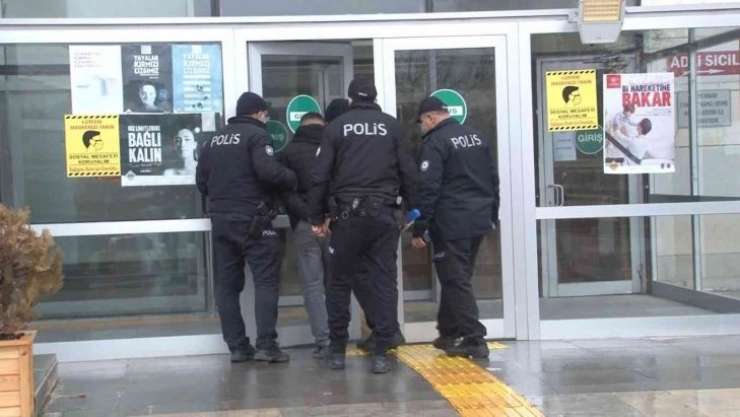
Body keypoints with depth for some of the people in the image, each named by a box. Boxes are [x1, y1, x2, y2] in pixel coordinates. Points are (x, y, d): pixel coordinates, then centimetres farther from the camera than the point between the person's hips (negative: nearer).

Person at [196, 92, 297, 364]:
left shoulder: (214, 140, 15)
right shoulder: (256, 134, -6)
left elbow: (201, 181, 15)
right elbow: (268, 171, -20)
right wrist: (293, 180, -4)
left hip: (220, 219, 7)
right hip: (251, 219, -6)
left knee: (228, 284, 8)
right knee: (266, 280, -3)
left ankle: (237, 347, 7)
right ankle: (266, 345, -9)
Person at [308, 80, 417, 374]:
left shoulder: (336, 127, 3)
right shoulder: (392, 126, 5)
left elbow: (321, 176, 0)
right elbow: (408, 173, 3)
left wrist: (317, 217, 8)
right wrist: (403, 207, 16)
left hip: (347, 215, 0)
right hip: (385, 214, 0)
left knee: (340, 283, 11)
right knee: (385, 284, 5)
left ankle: (337, 351, 15)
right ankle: (381, 353, 3)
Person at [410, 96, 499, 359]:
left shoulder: (435, 142, -11)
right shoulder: (477, 137, 14)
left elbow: (428, 189, -17)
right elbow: (493, 178, 19)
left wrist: (419, 229, -14)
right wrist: (493, 215, 26)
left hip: (451, 222, -8)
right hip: (479, 219, 8)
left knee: (456, 280, -2)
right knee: (457, 277, 18)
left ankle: (474, 340, -5)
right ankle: (449, 333, 25)